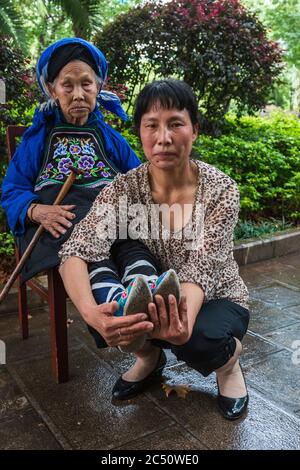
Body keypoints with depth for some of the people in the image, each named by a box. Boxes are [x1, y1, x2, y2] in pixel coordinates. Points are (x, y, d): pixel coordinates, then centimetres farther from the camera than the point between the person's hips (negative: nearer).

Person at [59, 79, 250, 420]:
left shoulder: (220, 190, -21)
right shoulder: (125, 188, -17)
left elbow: (200, 271, -29)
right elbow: (76, 252, -29)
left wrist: (184, 318, -53)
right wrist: (90, 312, -51)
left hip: (215, 300, -1)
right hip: (154, 298, 2)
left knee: (197, 340, -35)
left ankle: (229, 357, 5)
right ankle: (149, 356, 6)